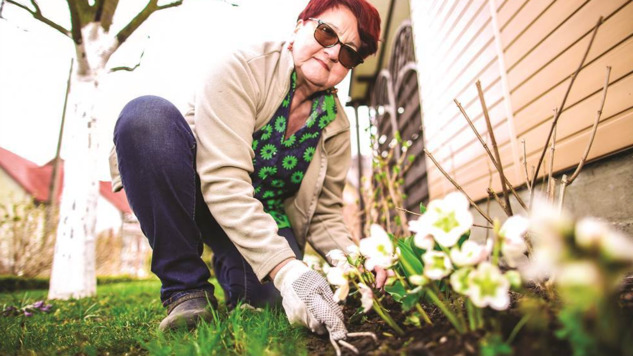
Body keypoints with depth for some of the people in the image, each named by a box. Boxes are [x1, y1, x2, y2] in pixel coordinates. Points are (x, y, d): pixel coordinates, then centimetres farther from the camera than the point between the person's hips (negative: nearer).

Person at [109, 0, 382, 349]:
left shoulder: (336, 126, -5)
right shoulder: (243, 69, -20)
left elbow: (324, 218, -2)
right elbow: (223, 181, -32)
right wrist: (285, 267, -41)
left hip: (267, 219, 3)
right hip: (199, 198, -2)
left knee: (265, 293, -29)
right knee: (147, 114, -31)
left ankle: (228, 264, 12)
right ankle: (185, 288, -19)